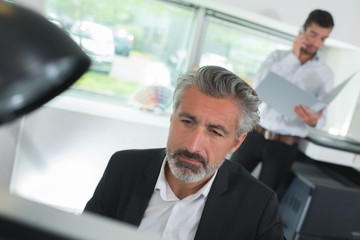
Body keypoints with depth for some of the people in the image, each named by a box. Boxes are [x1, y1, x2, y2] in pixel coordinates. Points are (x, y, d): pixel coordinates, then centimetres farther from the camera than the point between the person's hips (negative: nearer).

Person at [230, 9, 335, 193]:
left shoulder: (325, 74, 5)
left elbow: (321, 115, 2)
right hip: (255, 134, 1)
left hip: (284, 147, 0)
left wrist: (314, 121, -23)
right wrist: (293, 57, -10)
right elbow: (259, 84, -11)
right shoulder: (279, 56, 7)